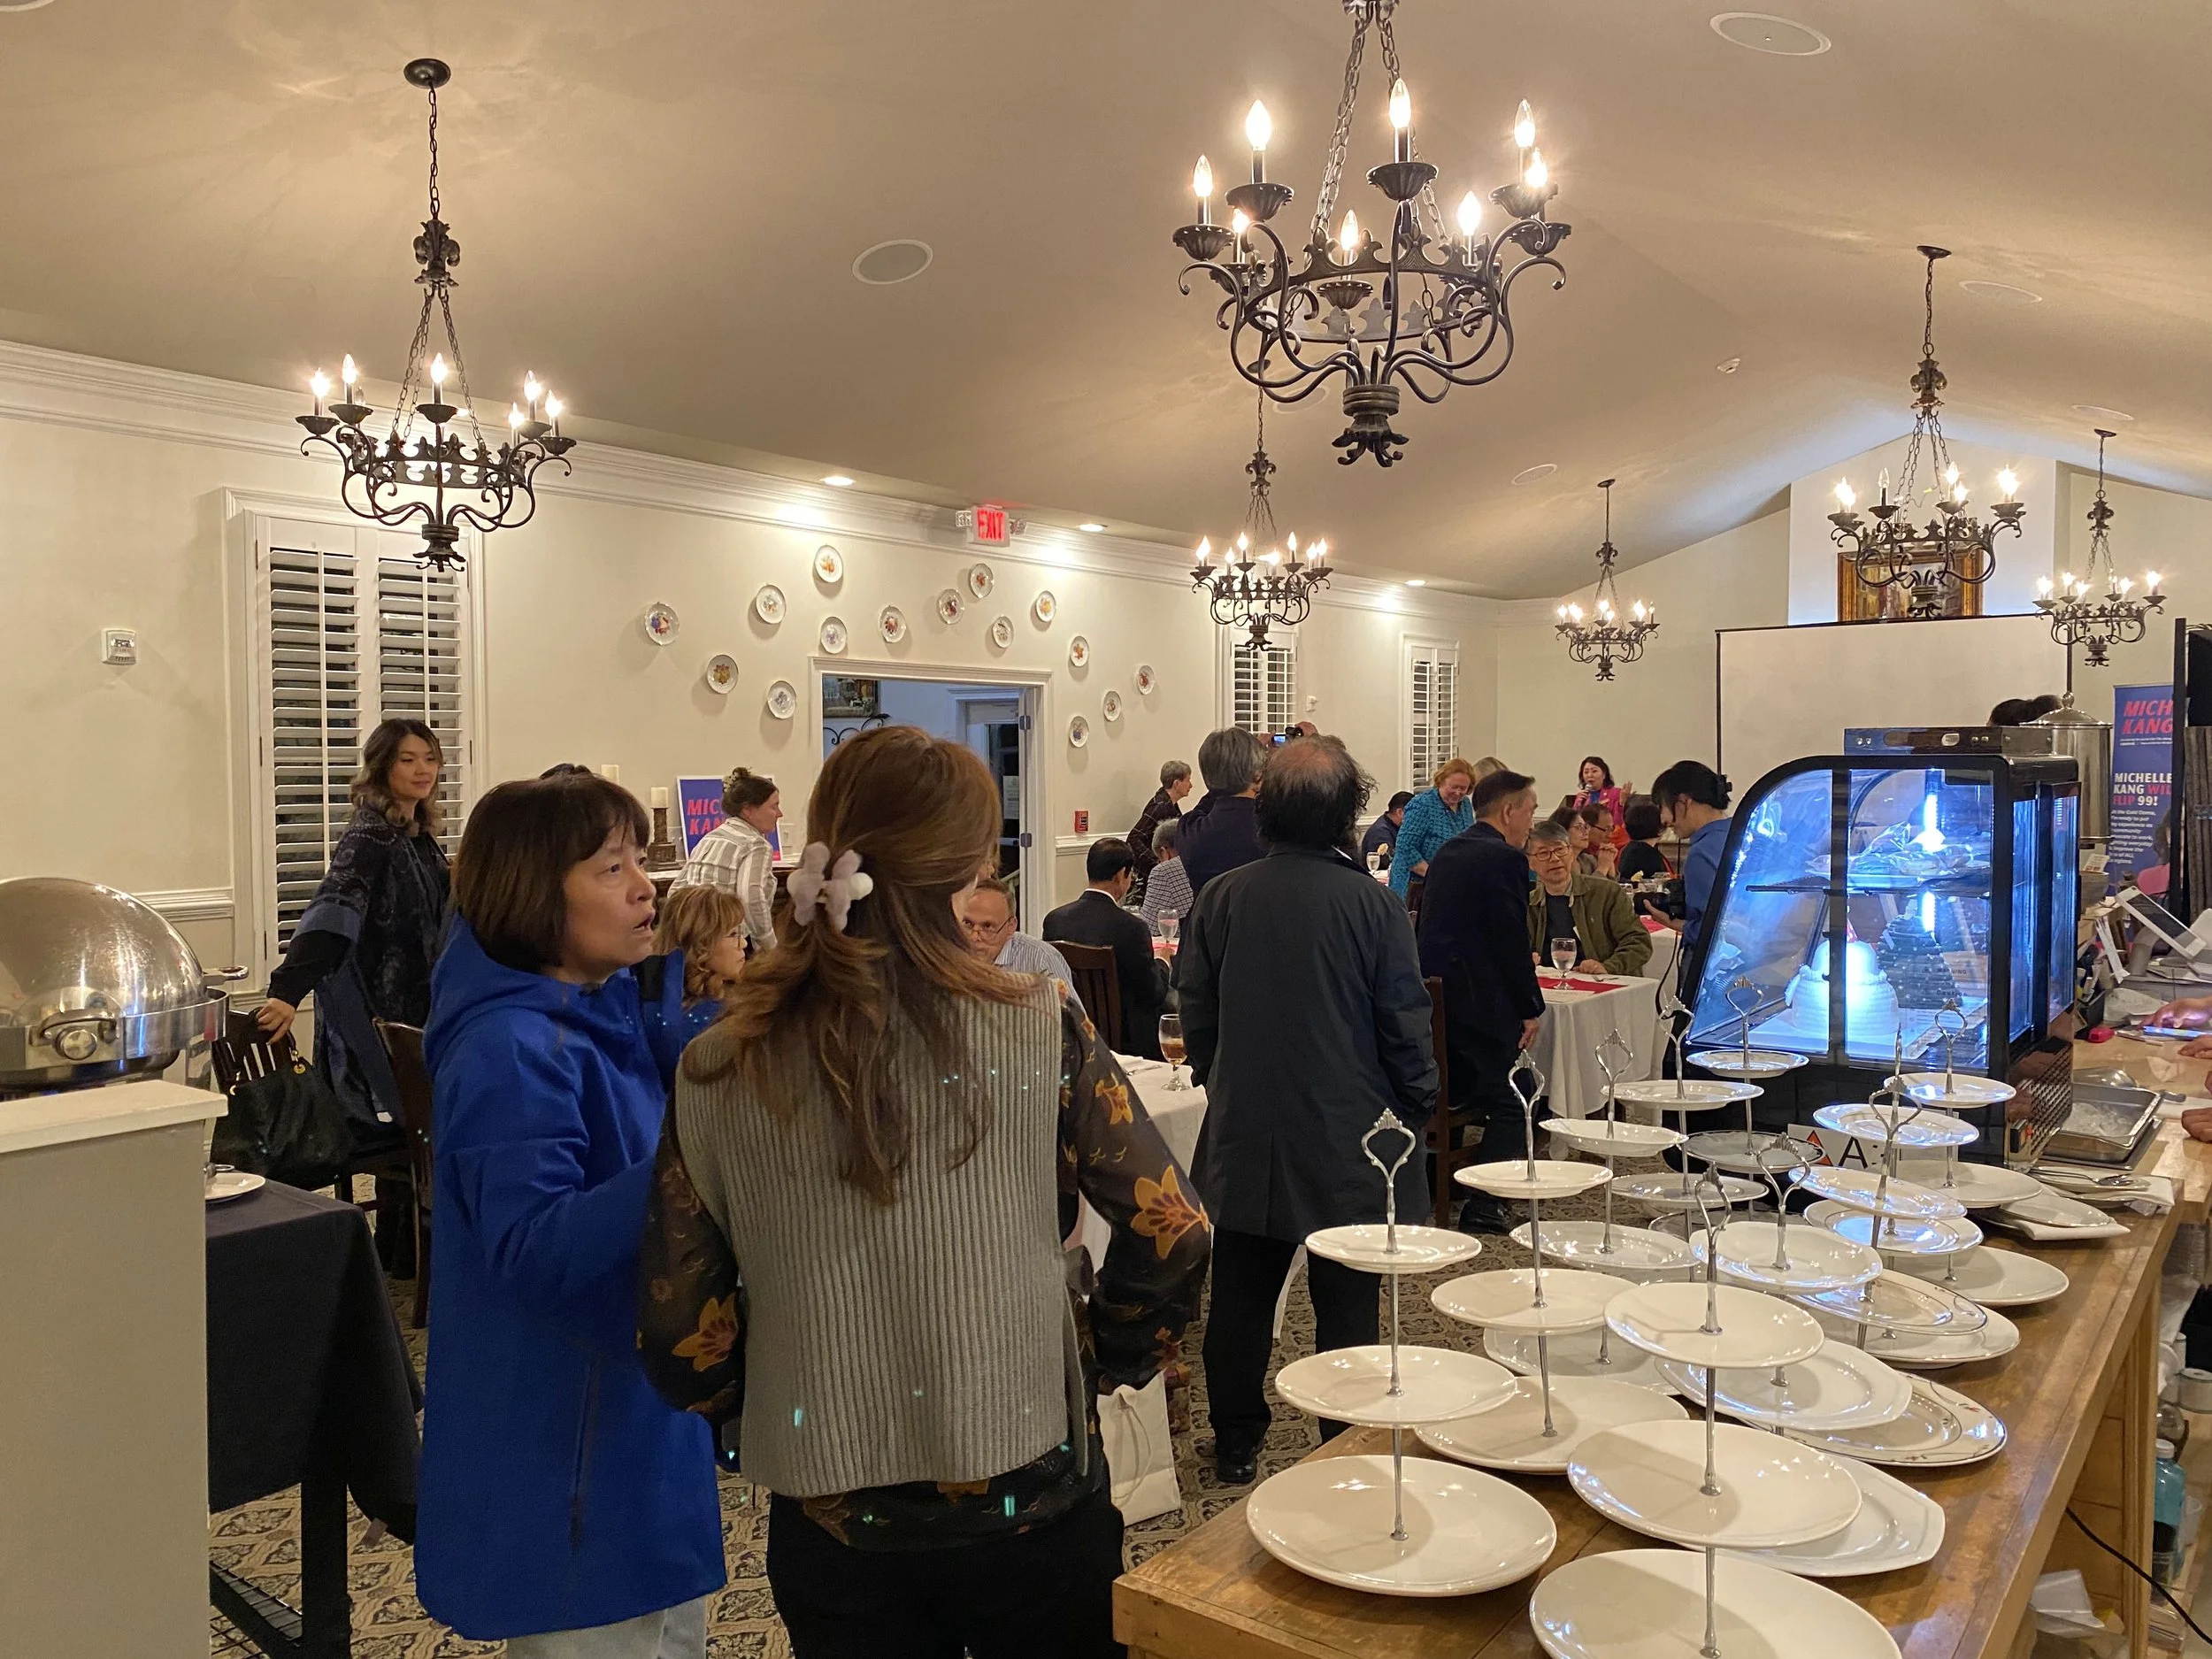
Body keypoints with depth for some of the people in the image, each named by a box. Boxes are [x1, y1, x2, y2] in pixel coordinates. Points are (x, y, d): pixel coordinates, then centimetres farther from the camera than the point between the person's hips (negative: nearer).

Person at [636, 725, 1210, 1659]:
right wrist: (1111, 1363, 8)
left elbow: (678, 1335, -5)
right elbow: (1170, 1231, -9)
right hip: (1028, 1500, -1)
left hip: (830, 1522, 2)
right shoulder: (1037, 1030, -14)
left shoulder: (716, 1075, -10)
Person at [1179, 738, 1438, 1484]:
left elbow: (1195, 1013, 4)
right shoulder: (1373, 904, -13)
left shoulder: (1220, 898, -5)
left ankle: (1236, 1447, 26)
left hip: (1244, 1138, 3)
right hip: (1347, 1142, -2)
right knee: (1346, 1307, 9)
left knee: (1241, 1296, 14)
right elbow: (1405, 1026, -8)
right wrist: (1416, 1110, 7)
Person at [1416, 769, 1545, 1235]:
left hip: (1434, 998, 8)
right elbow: (1513, 942, -16)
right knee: (1508, 1101, 3)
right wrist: (1532, 1008, -5)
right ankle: (1484, 1204, 1)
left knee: (1450, 1091, 23)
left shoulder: (1446, 853, 14)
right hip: (1480, 1003, -8)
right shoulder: (1505, 859, -13)